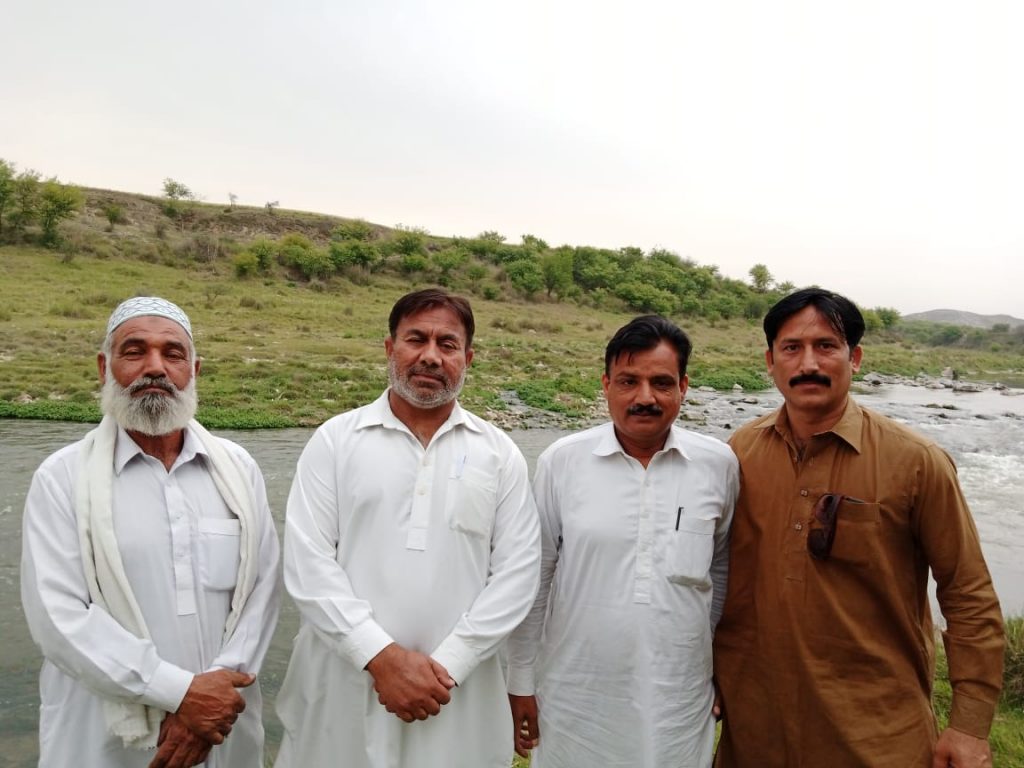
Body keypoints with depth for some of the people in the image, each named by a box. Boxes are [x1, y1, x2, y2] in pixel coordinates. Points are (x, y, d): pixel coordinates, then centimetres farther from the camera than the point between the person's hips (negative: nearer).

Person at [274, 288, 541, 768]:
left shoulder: (500, 454, 1)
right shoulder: (335, 440, -1)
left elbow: (516, 574, -3)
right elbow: (307, 565, -7)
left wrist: (446, 665, -11)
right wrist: (382, 656, -14)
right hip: (341, 689, 0)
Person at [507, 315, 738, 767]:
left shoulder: (718, 464, -5)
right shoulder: (561, 462, -9)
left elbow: (722, 571, 8)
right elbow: (534, 580, -2)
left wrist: (722, 669, 13)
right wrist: (521, 682, 1)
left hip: (679, 702, 1)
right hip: (574, 701, -1)